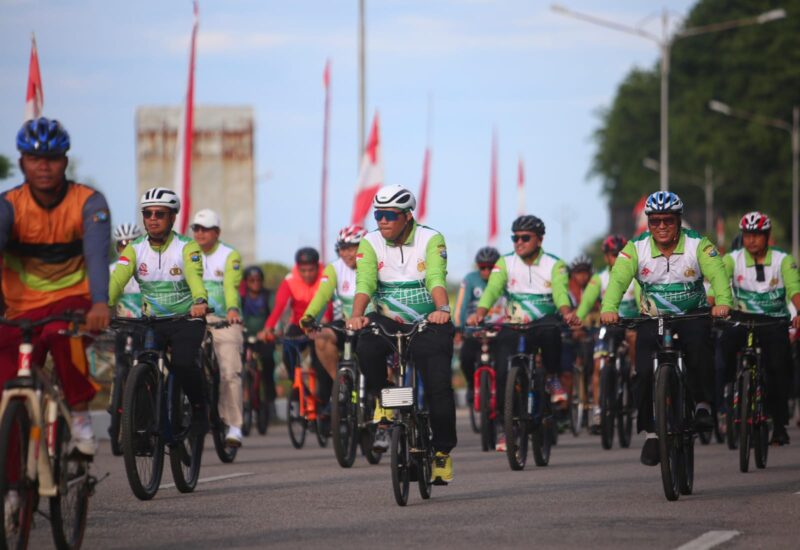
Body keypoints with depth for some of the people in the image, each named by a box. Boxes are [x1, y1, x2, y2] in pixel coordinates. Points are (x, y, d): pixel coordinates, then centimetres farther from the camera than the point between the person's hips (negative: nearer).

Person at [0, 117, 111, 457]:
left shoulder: (89, 202, -13)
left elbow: (97, 254, -28)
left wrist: (100, 303, -48)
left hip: (72, 299, -2)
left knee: (60, 335, -37)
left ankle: (80, 417, -19)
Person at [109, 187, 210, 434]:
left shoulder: (186, 247, -10)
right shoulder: (135, 249, -3)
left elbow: (194, 276, -28)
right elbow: (117, 279, -17)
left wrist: (200, 301, -50)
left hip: (186, 320, -3)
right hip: (151, 322, 3)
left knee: (183, 363, -28)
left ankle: (199, 408, -2)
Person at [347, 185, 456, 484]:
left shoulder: (431, 239, -9)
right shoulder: (370, 243, -4)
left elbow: (436, 279, -24)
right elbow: (364, 283, -17)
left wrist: (442, 309, -43)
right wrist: (357, 315, -37)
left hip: (428, 324, -1)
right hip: (387, 321, 1)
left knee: (438, 385, -13)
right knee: (366, 347, -32)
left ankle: (443, 449, 6)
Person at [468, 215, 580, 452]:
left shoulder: (554, 265, -1)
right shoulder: (505, 263, 3)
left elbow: (560, 291, -19)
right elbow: (492, 289, -12)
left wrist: (567, 313, -41)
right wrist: (479, 314, -32)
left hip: (544, 326, -2)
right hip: (514, 328, 2)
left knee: (551, 330, -38)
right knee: (504, 373, -17)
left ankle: (553, 379, -13)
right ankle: (502, 427, 0)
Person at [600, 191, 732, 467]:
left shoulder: (698, 245, -12)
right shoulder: (636, 248, -9)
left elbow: (717, 274, -26)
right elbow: (618, 278, -22)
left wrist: (723, 302, -47)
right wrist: (608, 309, -42)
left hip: (693, 315, -1)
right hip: (652, 319, 1)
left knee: (698, 346, -33)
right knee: (646, 372, -16)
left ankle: (703, 404, -14)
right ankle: (651, 432, 1)